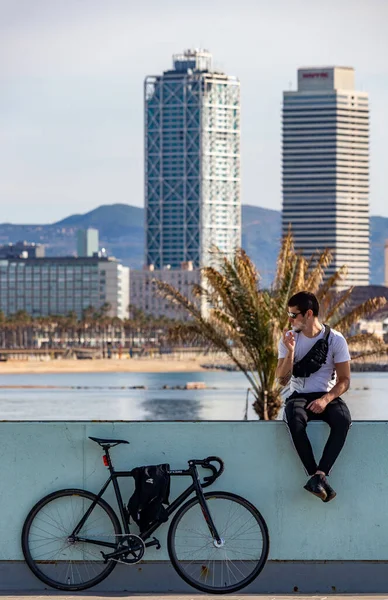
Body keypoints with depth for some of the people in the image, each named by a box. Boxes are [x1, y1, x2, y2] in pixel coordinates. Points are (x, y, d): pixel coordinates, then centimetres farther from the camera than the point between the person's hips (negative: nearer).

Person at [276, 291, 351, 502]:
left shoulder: (335, 339, -4)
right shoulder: (289, 338, 0)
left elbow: (344, 380, -3)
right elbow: (282, 380, -4)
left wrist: (326, 399, -20)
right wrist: (290, 351, -19)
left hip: (326, 396, 0)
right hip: (299, 397, 0)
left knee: (343, 420, -36)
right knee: (295, 421, -37)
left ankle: (319, 475, -37)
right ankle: (318, 478, -34)